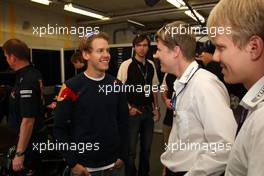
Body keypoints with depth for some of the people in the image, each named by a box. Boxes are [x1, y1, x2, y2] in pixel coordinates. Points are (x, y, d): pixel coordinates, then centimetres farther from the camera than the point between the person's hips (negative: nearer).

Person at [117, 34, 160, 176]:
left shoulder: (151, 65, 6)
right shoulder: (126, 65, -9)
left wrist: (156, 107, 10)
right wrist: (129, 108, -12)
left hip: (148, 110, 5)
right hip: (134, 111, -5)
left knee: (147, 147, 16)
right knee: (131, 148, 3)